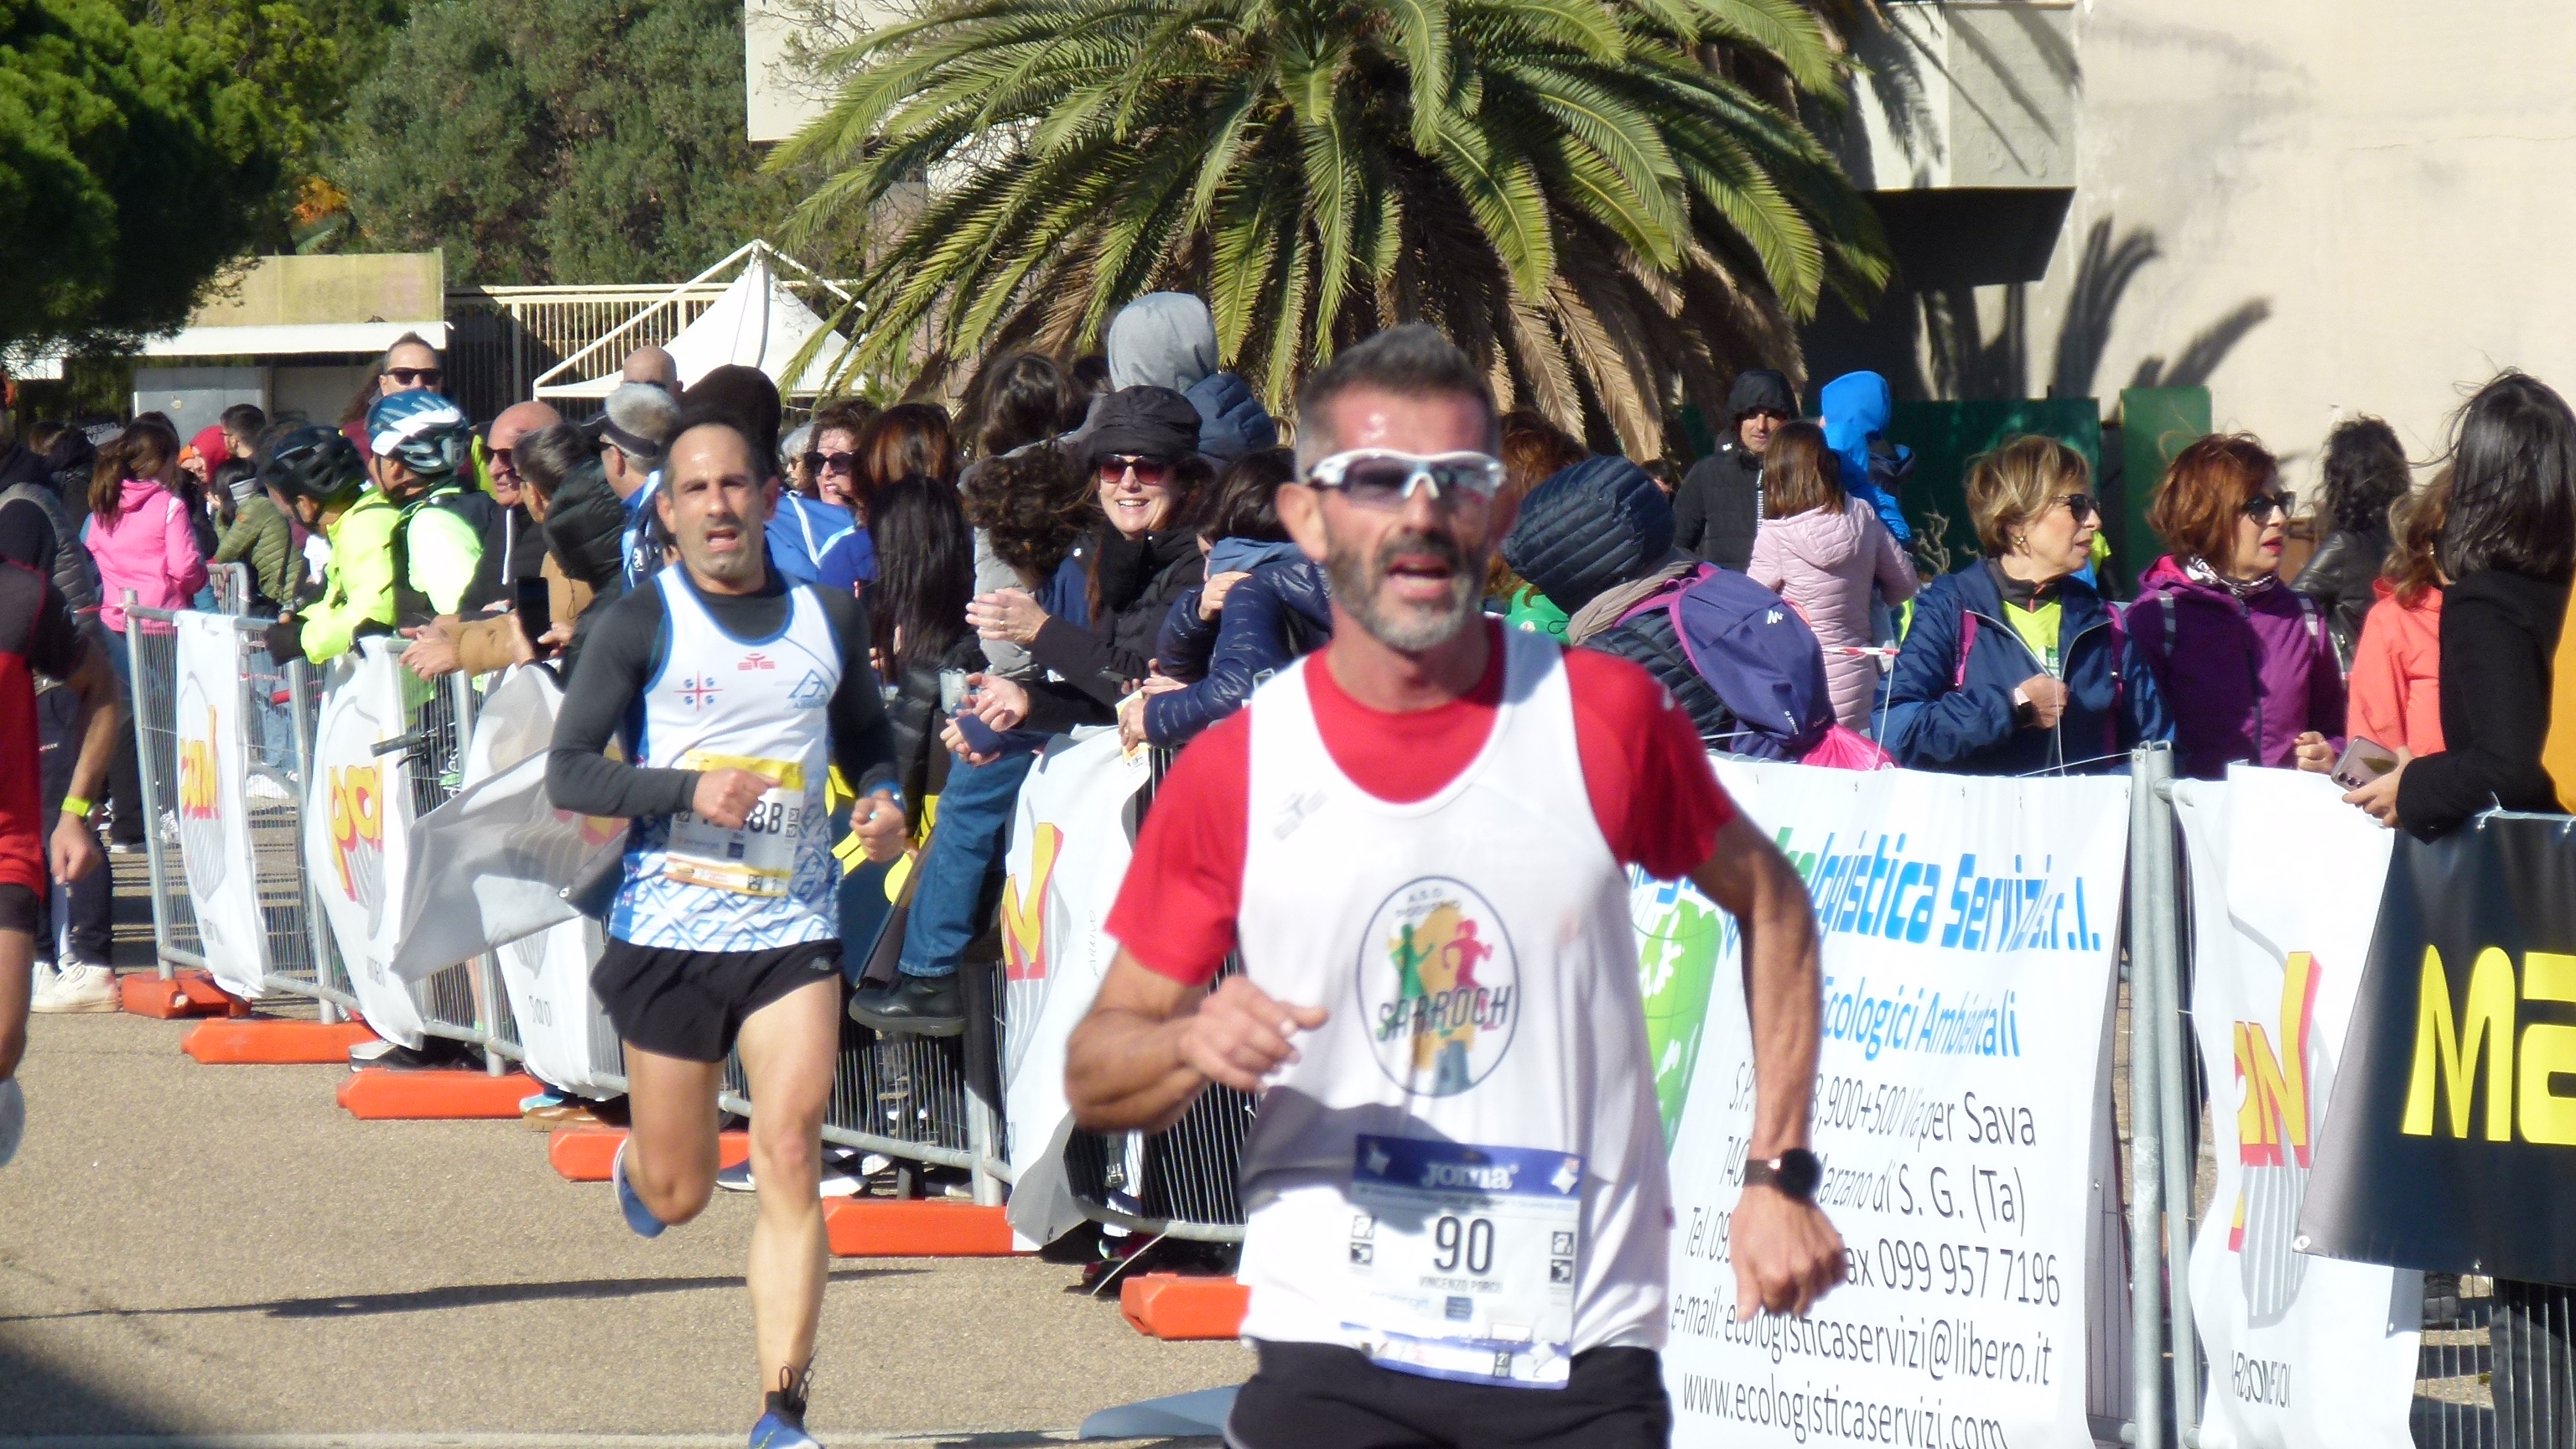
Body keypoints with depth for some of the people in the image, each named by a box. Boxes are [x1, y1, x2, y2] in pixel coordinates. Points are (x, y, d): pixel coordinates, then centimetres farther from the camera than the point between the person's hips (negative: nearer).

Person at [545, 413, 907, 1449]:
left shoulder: (828, 619, 7)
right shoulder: (643, 624, -2)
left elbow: (867, 740, 23)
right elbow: (567, 775, -6)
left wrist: (883, 801, 1)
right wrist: (690, 790, -20)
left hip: (795, 931, 1)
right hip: (672, 929, -1)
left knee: (790, 1160, -13)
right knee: (680, 1196, 8)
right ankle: (636, 1164, 46)